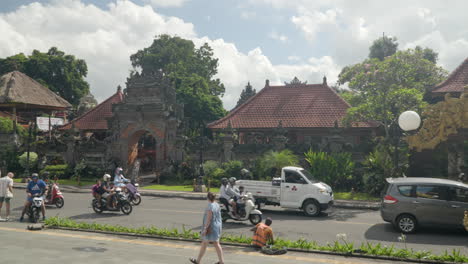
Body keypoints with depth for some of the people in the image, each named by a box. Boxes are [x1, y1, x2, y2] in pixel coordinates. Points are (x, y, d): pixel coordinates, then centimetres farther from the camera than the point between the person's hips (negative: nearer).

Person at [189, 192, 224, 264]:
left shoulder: (210, 207, -22)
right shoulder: (217, 205, 4)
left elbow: (208, 219, -22)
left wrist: (205, 229, -18)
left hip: (211, 228, -8)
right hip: (217, 226, 8)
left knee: (204, 244, 6)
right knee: (216, 244, 11)